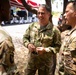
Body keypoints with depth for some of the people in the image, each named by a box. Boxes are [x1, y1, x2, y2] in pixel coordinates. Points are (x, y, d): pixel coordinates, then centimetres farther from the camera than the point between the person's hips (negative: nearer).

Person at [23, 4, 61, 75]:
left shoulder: (54, 30, -15)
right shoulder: (32, 25, -1)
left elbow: (58, 47, -13)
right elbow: (25, 37, 10)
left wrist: (45, 50, -26)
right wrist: (28, 44, -11)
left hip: (46, 62, -4)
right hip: (32, 60, 4)